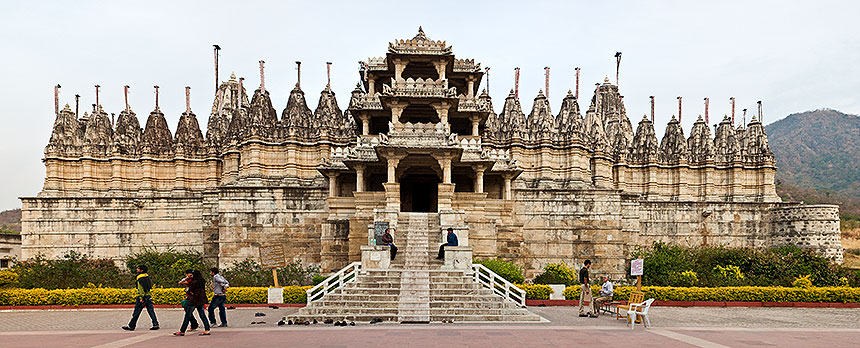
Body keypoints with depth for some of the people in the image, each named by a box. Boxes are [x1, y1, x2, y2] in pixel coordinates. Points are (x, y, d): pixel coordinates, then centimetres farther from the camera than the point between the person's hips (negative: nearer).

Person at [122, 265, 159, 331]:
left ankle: (131, 326, 9)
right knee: (151, 311, 4)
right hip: (148, 296, 8)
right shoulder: (146, 276, 13)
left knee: (136, 312, 1)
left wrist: (141, 297, -23)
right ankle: (155, 325, 0)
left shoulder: (139, 277, -11)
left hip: (142, 296, -8)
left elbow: (141, 288, -19)